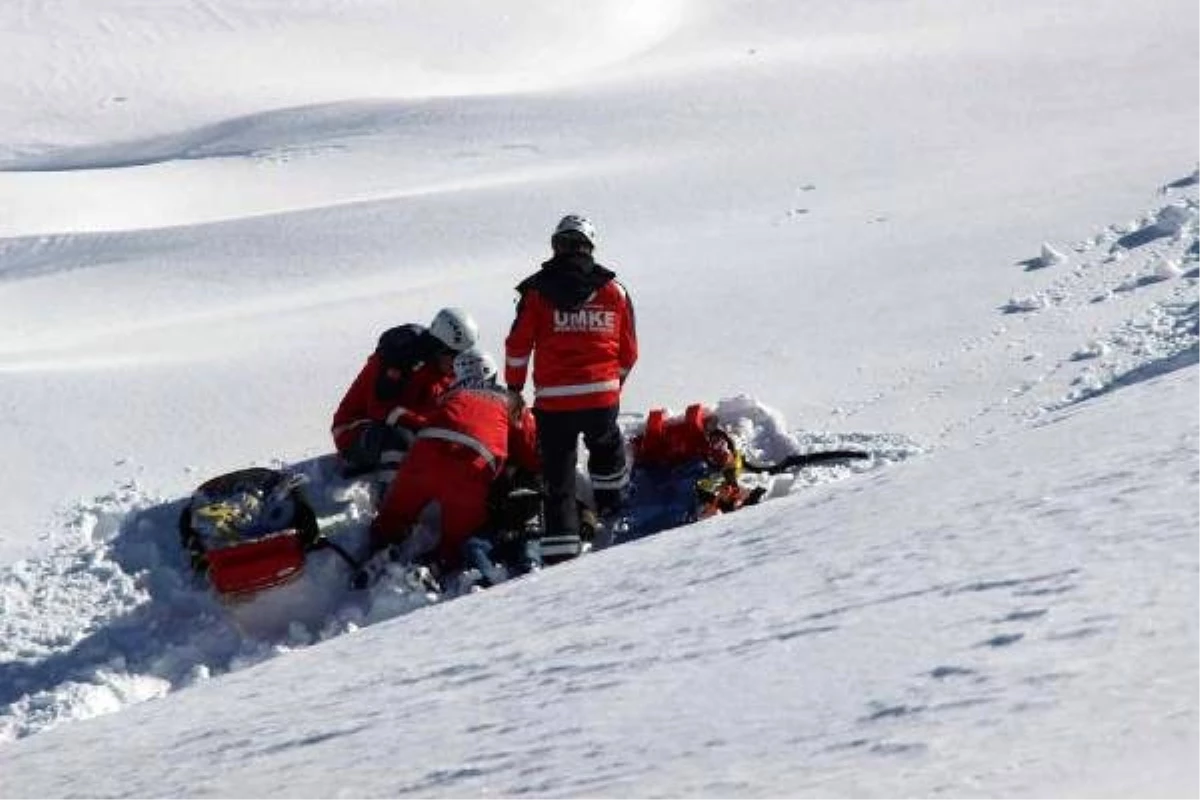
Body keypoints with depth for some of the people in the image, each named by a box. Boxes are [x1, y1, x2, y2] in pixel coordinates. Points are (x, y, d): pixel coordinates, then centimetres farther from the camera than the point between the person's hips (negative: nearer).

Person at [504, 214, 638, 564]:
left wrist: (514, 388, 15)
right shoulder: (614, 291, 6)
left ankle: (560, 550, -6)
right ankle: (613, 515, 36)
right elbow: (628, 353, 12)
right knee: (607, 451, 31)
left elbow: (517, 347, 0)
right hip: (602, 397, 2)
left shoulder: (537, 291, 0)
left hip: (553, 400, -2)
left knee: (558, 480, 2)